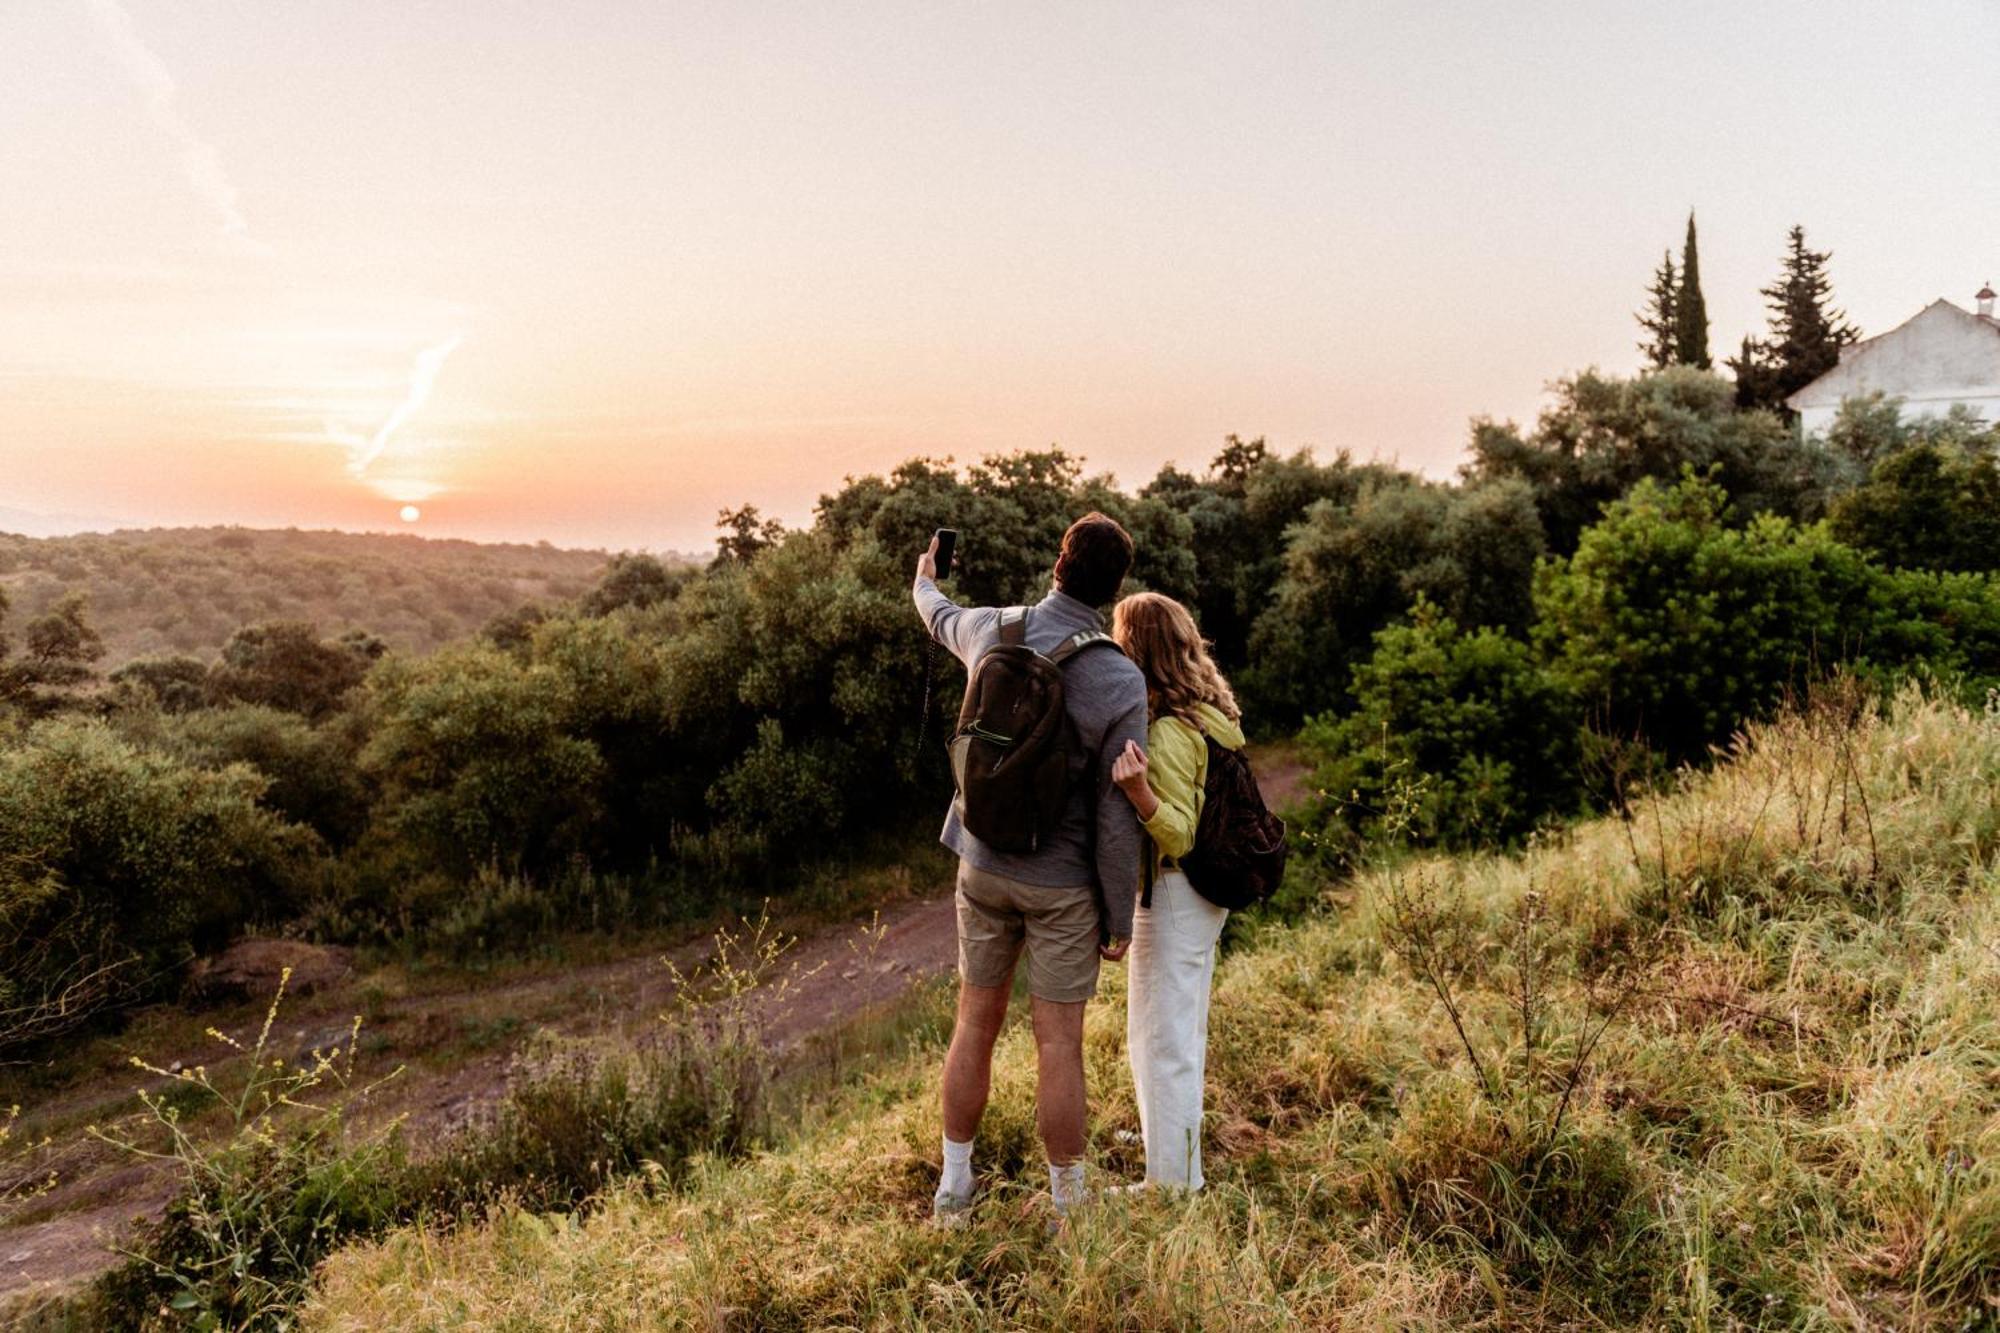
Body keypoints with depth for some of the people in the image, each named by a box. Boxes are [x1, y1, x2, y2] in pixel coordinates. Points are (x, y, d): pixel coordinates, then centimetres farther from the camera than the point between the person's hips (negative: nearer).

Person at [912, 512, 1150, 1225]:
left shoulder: (990, 630, -7)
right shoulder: (1120, 682, -18)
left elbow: (943, 620, 21)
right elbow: (1117, 817, -15)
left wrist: (925, 586, 46)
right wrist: (1119, 920, -3)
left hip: (983, 864, 4)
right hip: (1063, 884, -4)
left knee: (975, 1024, 16)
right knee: (1059, 1044, 6)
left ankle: (953, 1189, 29)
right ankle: (1068, 1210, 20)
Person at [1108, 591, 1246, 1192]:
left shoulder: (1167, 733, -24)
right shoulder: (1209, 714, 4)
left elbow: (1179, 836, -25)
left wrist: (1136, 787, -40)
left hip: (1173, 893, -10)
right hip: (1202, 894, 10)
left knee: (1163, 1039, 2)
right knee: (1181, 1028, 24)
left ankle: (1172, 1181, 13)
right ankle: (1167, 1132, 43)